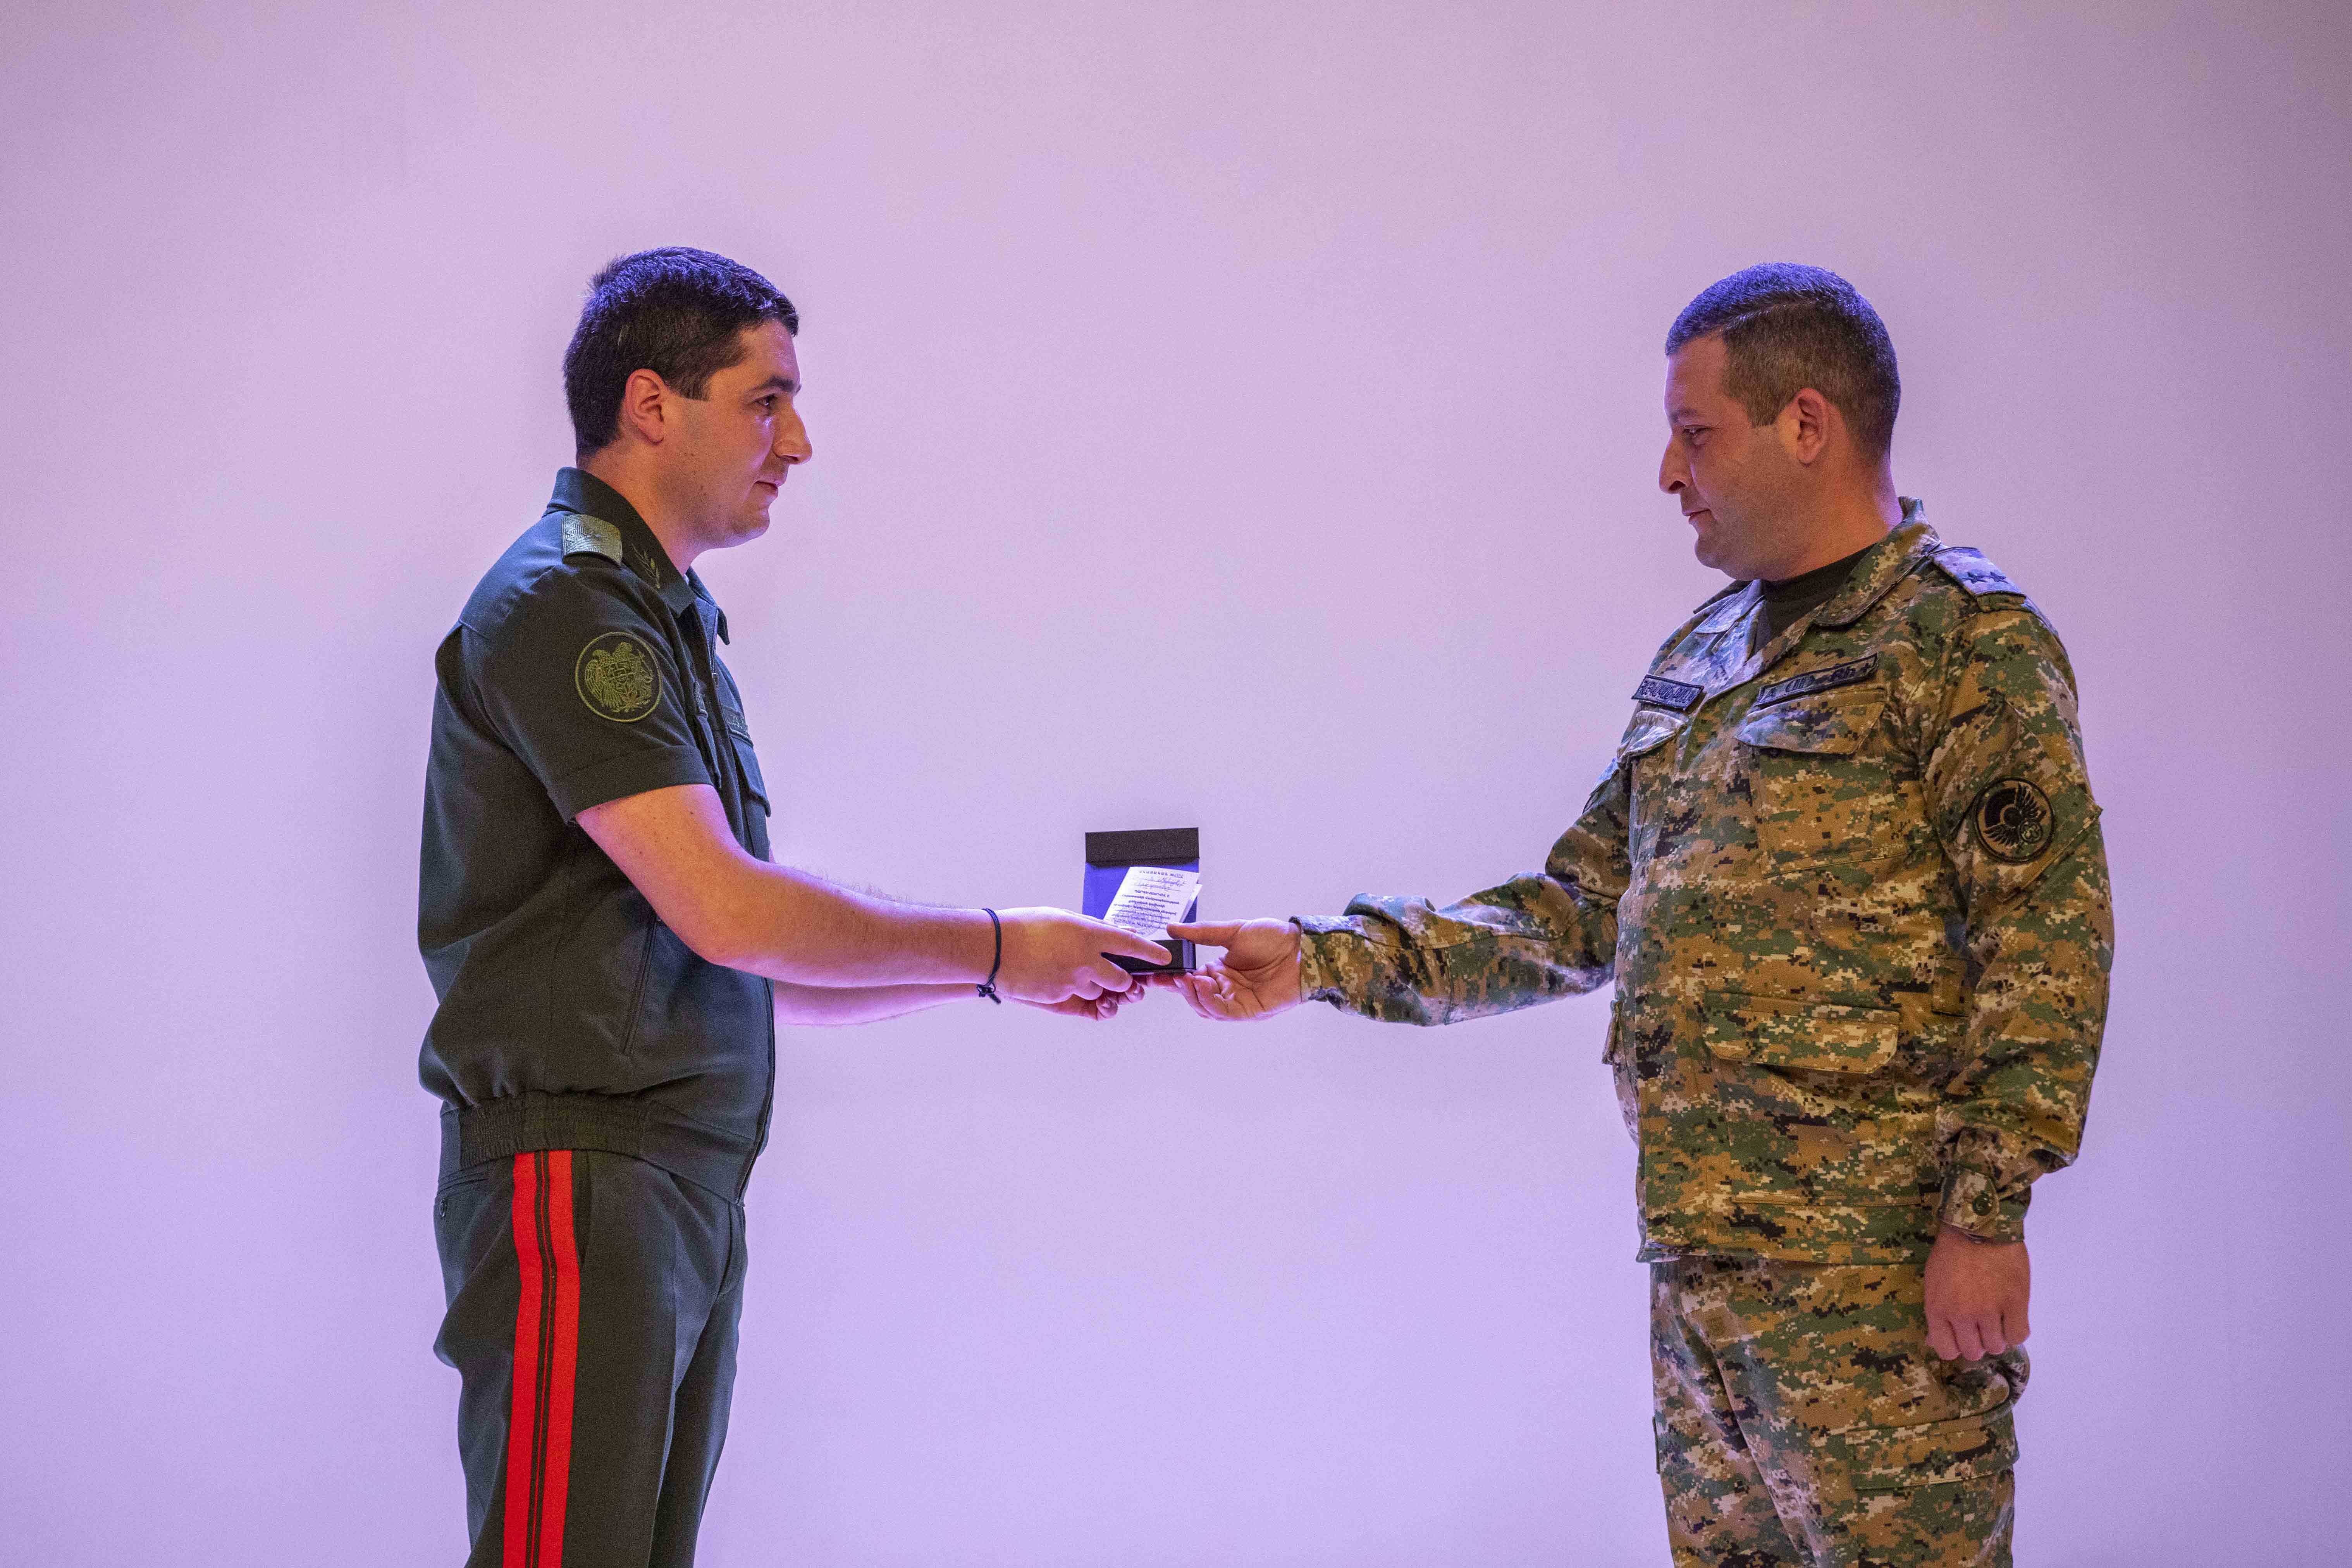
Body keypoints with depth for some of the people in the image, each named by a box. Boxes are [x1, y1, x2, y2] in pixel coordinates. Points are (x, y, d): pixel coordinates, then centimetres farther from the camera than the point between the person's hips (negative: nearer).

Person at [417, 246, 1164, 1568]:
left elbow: (752, 969, 20)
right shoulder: (561, 606, -11)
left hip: (690, 1185, 9)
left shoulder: (668, 618, 18)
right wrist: (995, 948, -8)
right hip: (579, 1174, -9)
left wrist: (1007, 970, 12)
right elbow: (726, 913, -19)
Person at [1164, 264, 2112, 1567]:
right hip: (1693, 1259, 8)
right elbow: (1580, 912, 19)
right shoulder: (1703, 654, 18)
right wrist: (1324, 962, 11)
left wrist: (1987, 1213, -19)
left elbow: (2046, 943, -14)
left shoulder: (1965, 641, -7)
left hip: (1874, 1263, -8)